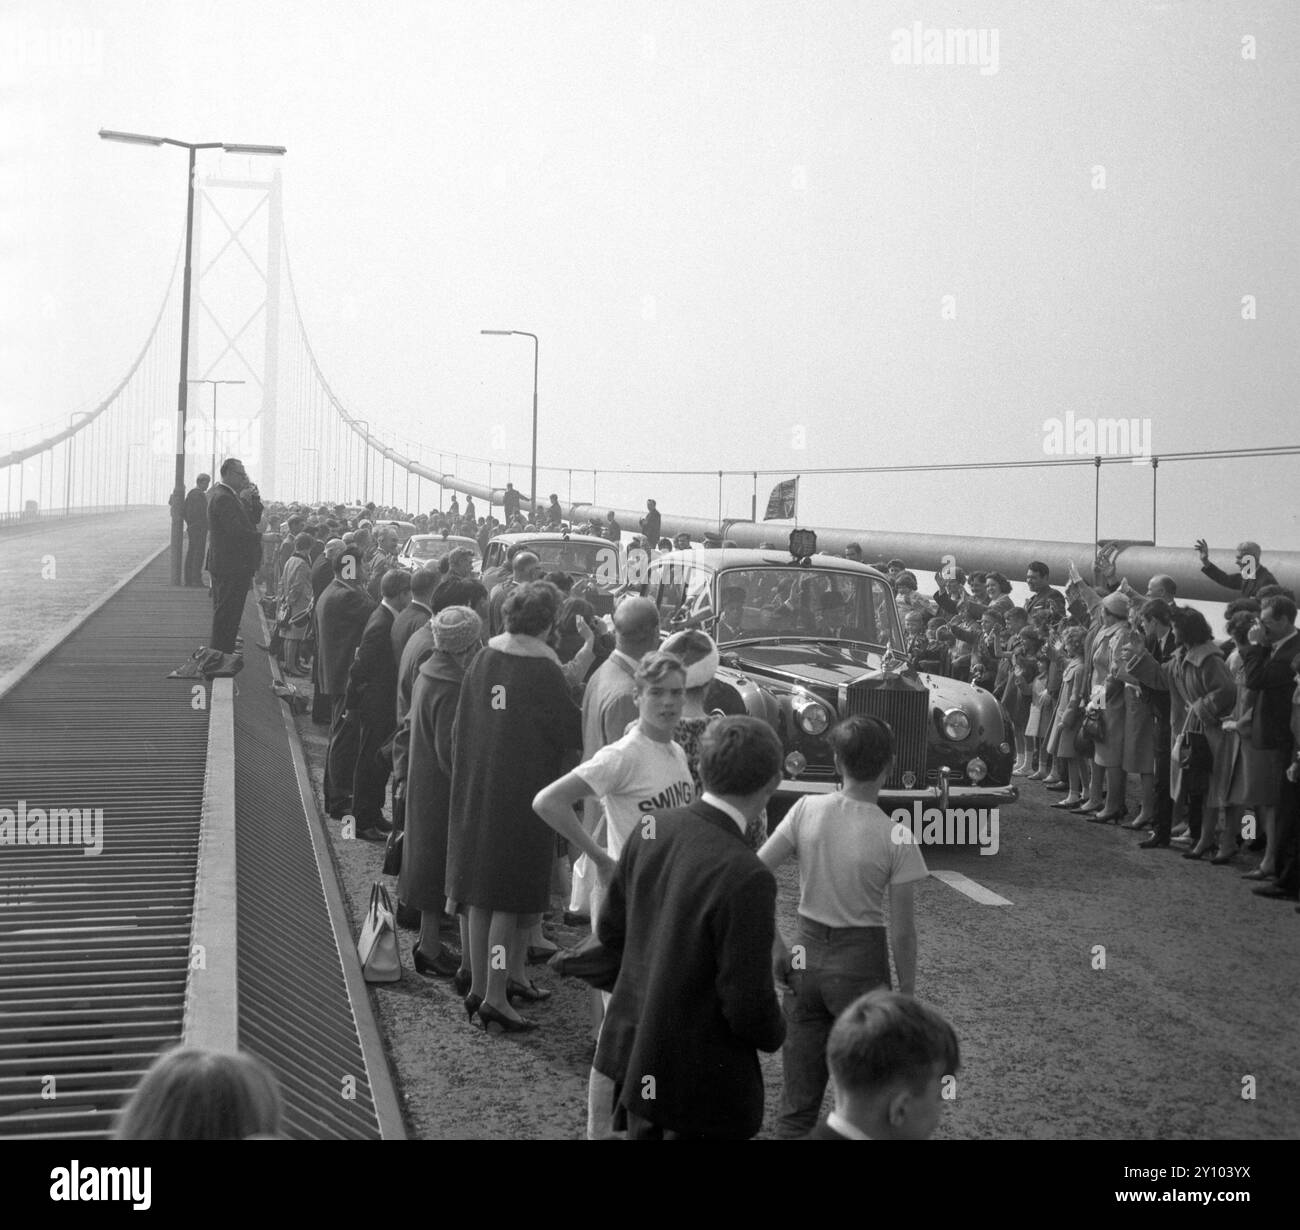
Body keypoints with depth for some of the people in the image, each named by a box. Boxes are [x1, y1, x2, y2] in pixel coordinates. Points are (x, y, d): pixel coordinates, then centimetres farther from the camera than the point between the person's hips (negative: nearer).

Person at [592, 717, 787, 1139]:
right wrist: (774, 1034, -2)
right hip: (700, 1077, -7)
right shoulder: (746, 877, -29)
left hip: (633, 1050, 7)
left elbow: (610, 930, 5)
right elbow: (748, 1006, -24)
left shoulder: (652, 829, -7)